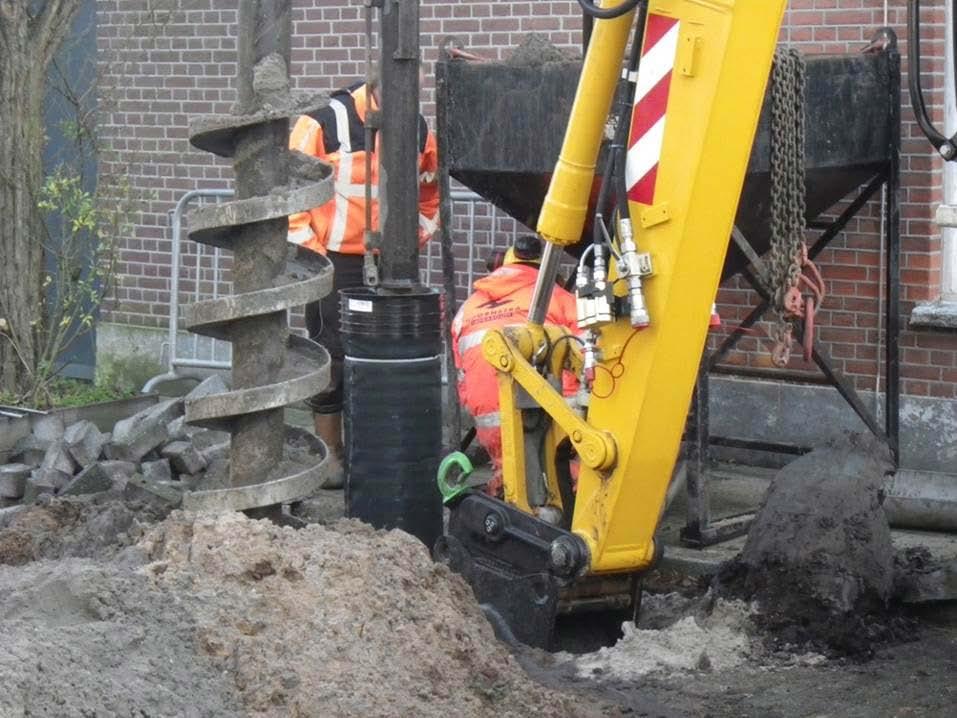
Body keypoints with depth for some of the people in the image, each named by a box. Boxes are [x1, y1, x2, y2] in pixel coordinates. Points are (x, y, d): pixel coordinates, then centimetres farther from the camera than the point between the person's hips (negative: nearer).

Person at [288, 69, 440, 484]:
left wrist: (413, 240, 9)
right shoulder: (323, 125, -12)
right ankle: (330, 454, 8)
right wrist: (309, 248, -9)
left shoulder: (418, 133, 4)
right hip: (334, 262, -4)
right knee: (331, 356, -1)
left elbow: (429, 193, 19)